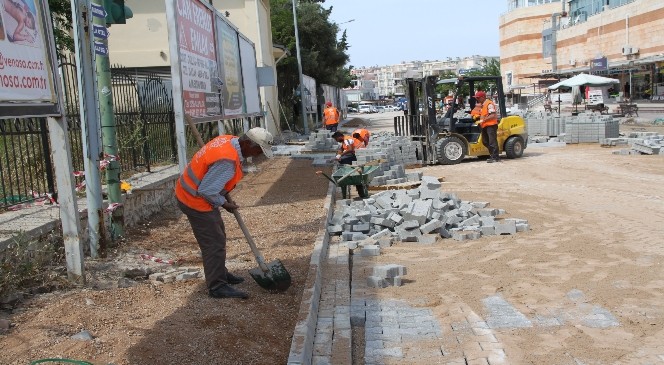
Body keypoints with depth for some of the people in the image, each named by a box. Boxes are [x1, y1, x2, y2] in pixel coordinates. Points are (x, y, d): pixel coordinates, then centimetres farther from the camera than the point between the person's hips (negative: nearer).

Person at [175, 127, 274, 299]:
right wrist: (224, 204, -11)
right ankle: (217, 287, 6)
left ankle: (220, 274, 36)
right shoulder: (227, 161, -32)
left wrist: (227, 197, 9)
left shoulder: (229, 140, -2)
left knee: (218, 235, 21)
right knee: (214, 243, -4)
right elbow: (206, 191, -28)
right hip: (195, 201, -10)